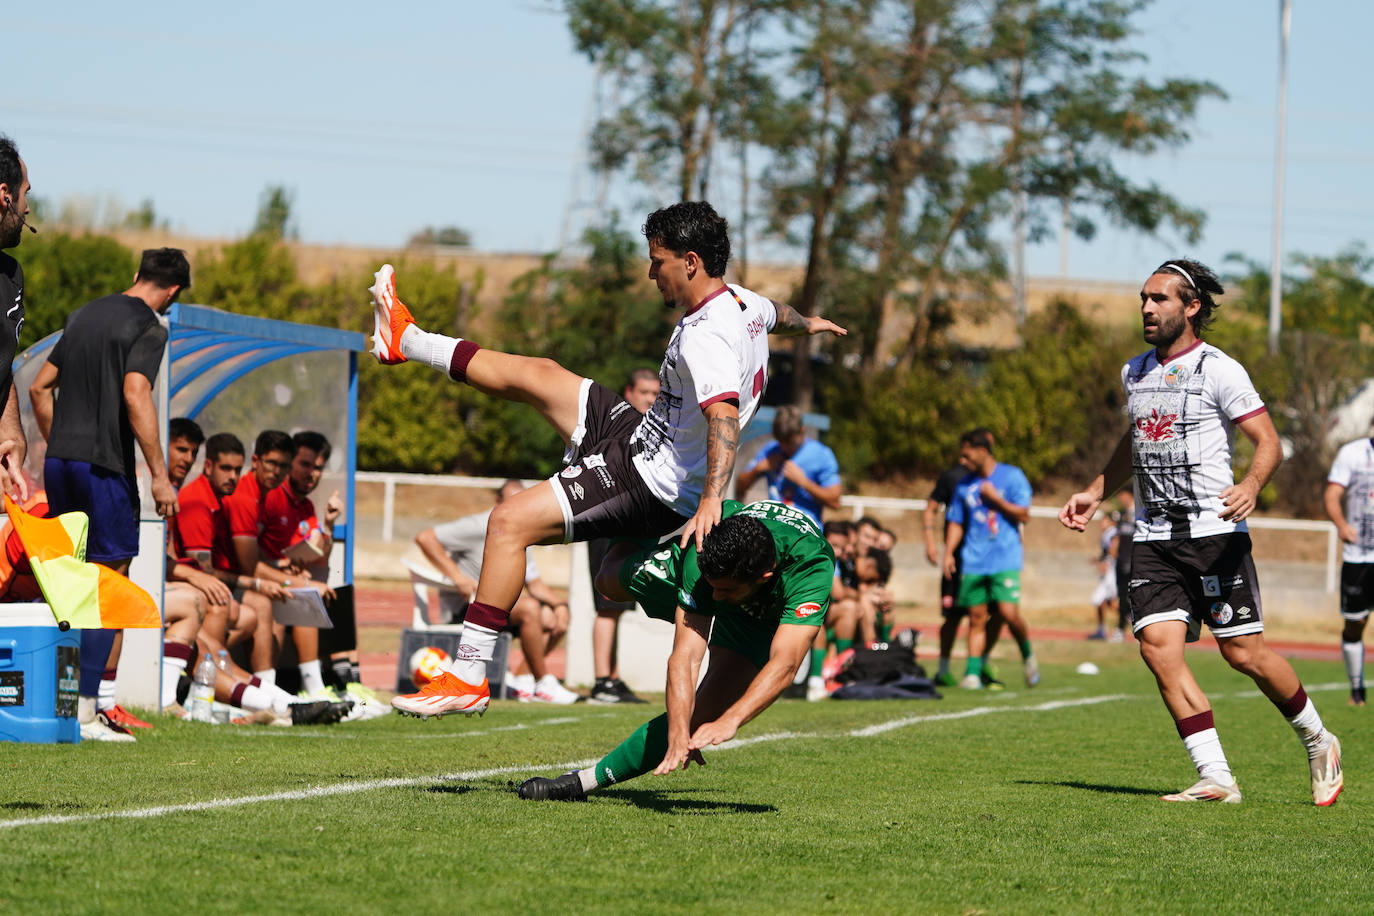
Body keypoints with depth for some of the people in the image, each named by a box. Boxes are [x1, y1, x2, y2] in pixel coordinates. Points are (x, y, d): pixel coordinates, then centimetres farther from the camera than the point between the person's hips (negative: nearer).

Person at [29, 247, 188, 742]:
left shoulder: (85, 314, 16)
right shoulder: (148, 326, -7)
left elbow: (40, 387, 19)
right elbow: (135, 395, -20)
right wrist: (160, 476, -18)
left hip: (59, 460, 7)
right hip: (104, 465, -7)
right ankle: (87, 712, -7)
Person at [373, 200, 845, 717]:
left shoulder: (704, 337, -27)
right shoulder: (743, 302, 4)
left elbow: (724, 415, -40)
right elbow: (778, 314, 28)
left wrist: (710, 502, -53)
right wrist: (807, 324, 52)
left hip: (649, 488, -10)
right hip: (641, 439, 10)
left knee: (510, 523, -17)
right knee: (536, 375, 19)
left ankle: (467, 680, -15)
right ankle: (407, 341, 38)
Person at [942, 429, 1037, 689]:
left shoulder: (1012, 476, 0)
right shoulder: (965, 484, 12)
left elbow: (1023, 515, -4)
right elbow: (956, 523, 16)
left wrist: (994, 498, -10)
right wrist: (949, 552, 3)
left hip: (1005, 560, -4)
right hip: (973, 561, 4)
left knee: (1009, 612, -16)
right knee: (976, 617, 0)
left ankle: (1027, 655, 9)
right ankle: (973, 673, 0)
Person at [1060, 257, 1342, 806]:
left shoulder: (1218, 370, -6)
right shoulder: (1134, 374, 15)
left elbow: (1268, 442, -10)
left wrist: (1250, 486, -29)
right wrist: (1095, 494, 26)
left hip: (1213, 532, -6)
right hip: (1153, 538, 6)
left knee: (1243, 653, -3)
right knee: (1158, 647, -13)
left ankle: (1318, 742, 22)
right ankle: (1216, 779, -12)